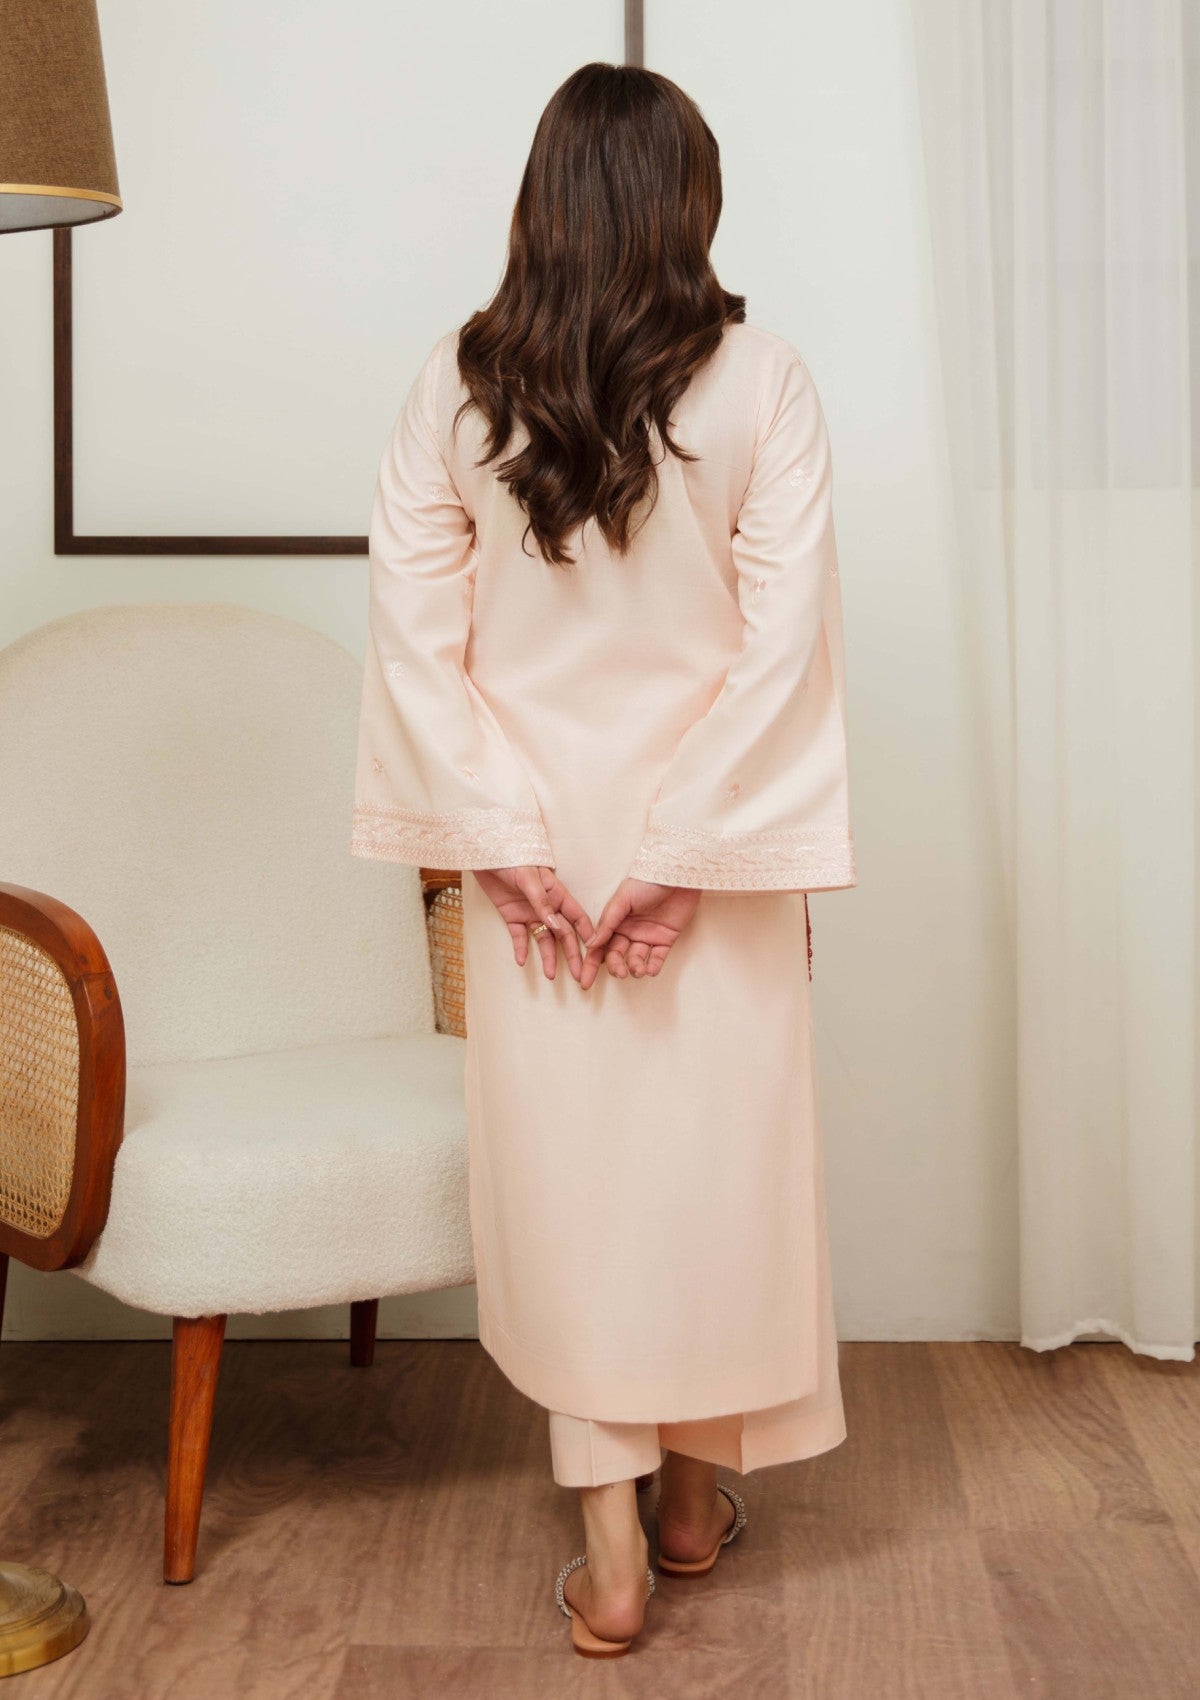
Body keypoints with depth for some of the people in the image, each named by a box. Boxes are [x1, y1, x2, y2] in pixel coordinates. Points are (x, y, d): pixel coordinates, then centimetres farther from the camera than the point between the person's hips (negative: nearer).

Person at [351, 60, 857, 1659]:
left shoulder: (455, 389, -5)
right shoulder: (760, 382, -10)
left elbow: (415, 632, -7)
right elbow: (784, 637, -13)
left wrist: (502, 843, -5)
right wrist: (687, 854, -10)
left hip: (536, 835, 1)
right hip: (706, 832, -1)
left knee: (568, 1162, 10)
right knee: (715, 1154, 15)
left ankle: (610, 1553, 14)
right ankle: (695, 1489, 32)